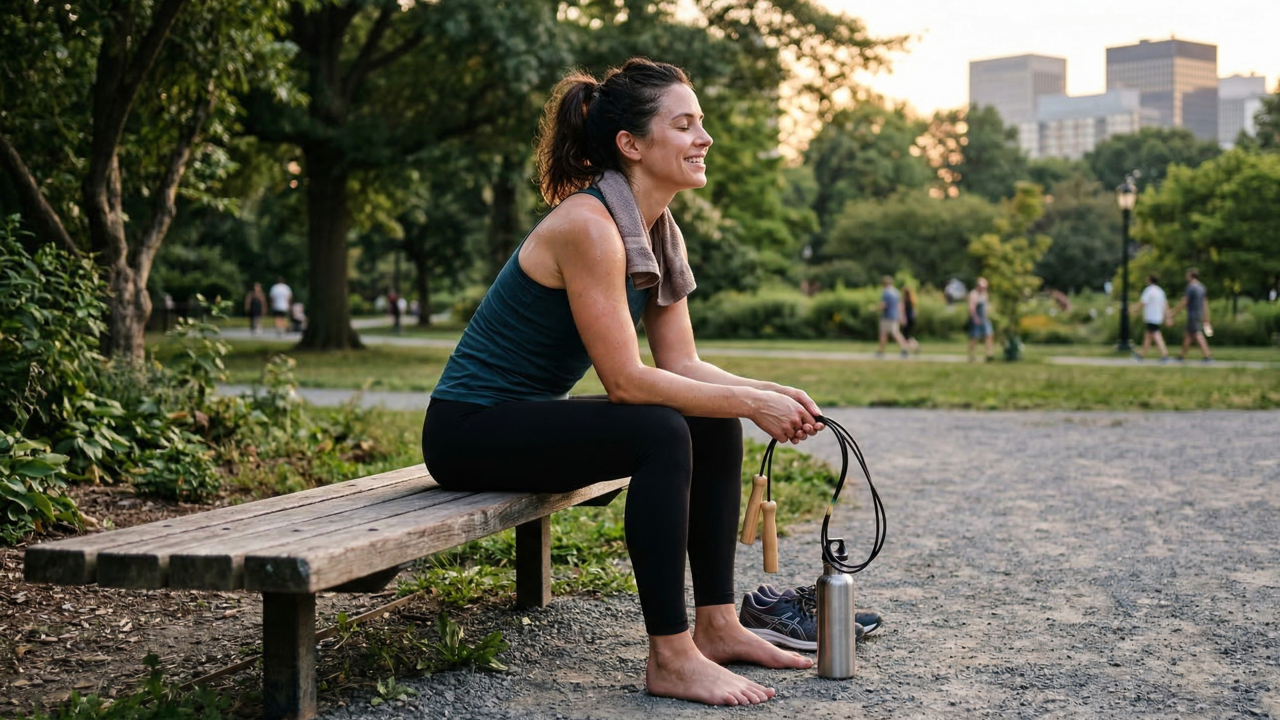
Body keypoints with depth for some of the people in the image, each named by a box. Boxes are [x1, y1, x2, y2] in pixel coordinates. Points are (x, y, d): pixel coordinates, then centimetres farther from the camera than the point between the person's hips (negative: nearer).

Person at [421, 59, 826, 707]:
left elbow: (682, 365, 5)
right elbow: (626, 381, -26)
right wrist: (749, 402, -20)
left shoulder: (661, 235, 6)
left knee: (715, 426, 1)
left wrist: (769, 392, -10)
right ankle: (670, 659, -21)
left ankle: (716, 624, 8)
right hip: (470, 431, -10)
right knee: (660, 433, -27)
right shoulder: (588, 226, -24)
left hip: (531, 418, 10)